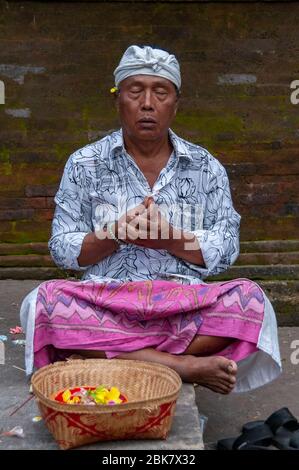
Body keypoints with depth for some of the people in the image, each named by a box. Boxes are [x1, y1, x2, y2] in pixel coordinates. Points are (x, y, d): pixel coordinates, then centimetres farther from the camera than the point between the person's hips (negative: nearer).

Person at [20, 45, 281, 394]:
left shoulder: (206, 168, 10)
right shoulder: (85, 164, 8)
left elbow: (225, 251, 5)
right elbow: (62, 250, 5)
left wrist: (168, 238, -12)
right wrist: (115, 235, -13)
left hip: (183, 309, 1)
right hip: (105, 305, 0)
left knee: (250, 298, -26)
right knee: (46, 298, -30)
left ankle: (104, 357, -24)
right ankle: (182, 366, -26)